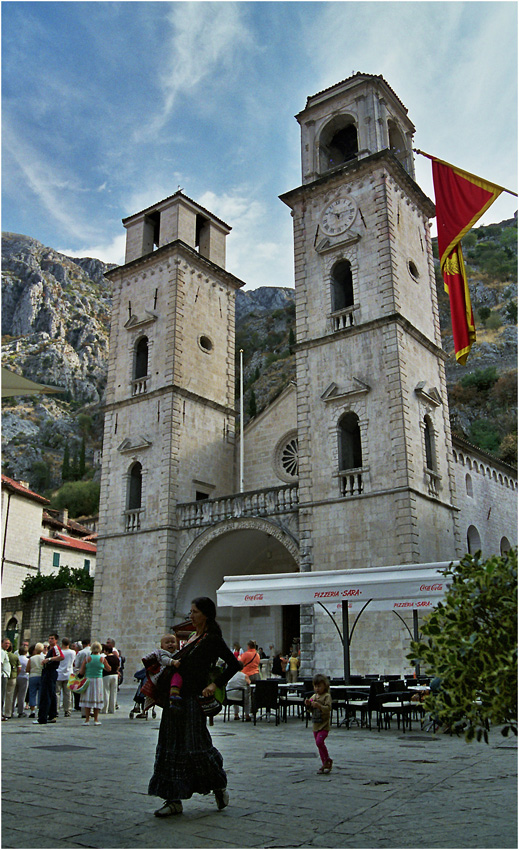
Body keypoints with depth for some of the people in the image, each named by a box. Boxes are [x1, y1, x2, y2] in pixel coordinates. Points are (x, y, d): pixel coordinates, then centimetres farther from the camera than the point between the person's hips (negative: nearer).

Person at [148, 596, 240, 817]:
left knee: (194, 745, -3)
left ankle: (219, 786, 19)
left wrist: (215, 684, -15)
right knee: (171, 746, 7)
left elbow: (233, 664, -12)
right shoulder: (192, 637, 15)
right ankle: (174, 800, 14)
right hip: (176, 698, 8)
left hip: (193, 699, -8)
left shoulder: (213, 639, -9)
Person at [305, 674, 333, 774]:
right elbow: (311, 710, 15)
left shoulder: (327, 696, -10)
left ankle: (328, 760, -3)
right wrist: (308, 705, -5)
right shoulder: (314, 696, 10)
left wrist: (319, 706, -34)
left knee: (319, 742, -20)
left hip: (324, 724, -7)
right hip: (316, 724, 7)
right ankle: (324, 763, 22)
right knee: (319, 744, 11)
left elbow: (328, 708, -21)